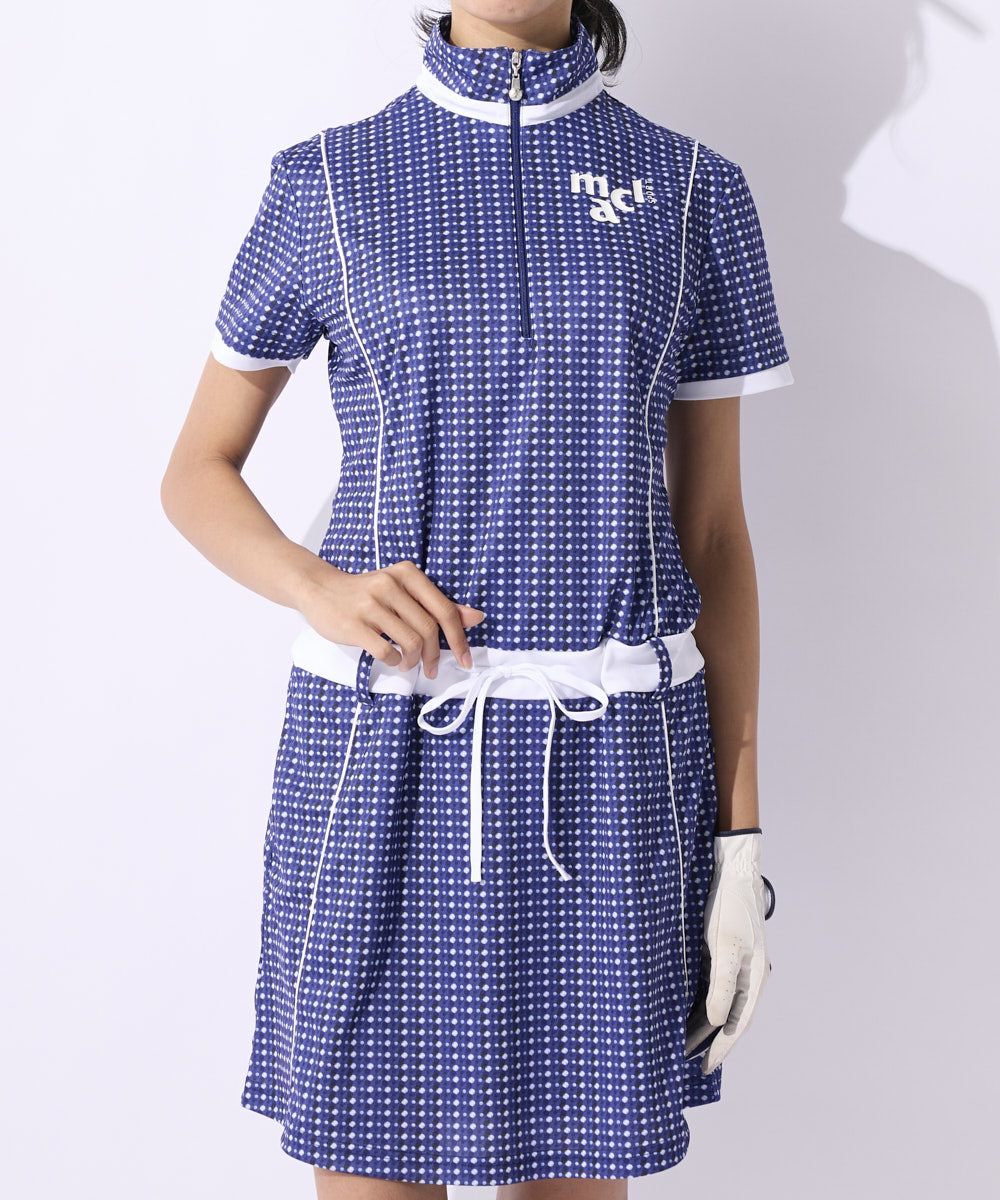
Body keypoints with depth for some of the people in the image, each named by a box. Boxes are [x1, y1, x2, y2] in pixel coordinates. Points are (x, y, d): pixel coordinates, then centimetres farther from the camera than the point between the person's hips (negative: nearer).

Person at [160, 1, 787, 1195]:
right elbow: (195, 475, 10)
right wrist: (321, 592, -13)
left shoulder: (692, 189, 5)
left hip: (602, 754, 1)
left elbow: (713, 527, 6)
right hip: (387, 748, 0)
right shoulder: (326, 183, 4)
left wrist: (739, 840, 2)